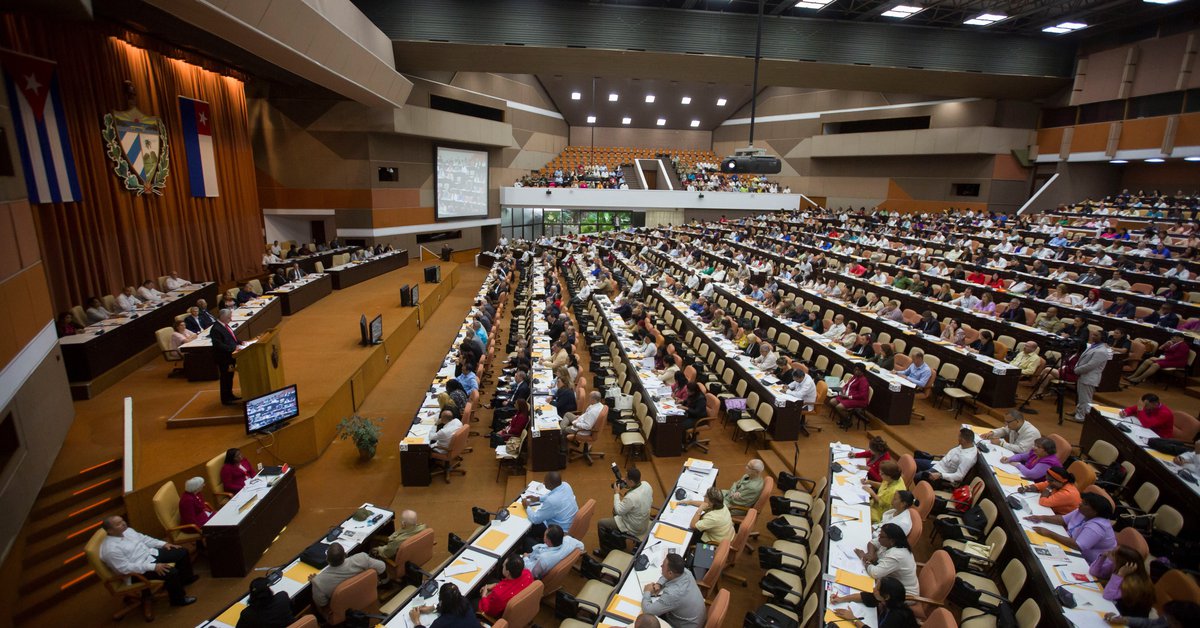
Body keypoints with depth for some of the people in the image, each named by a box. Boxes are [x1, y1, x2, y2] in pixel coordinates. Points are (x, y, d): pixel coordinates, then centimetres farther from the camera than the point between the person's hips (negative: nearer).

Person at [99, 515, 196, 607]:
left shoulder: (127, 530, -1)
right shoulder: (111, 549, -25)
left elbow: (143, 538, 13)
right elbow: (125, 568, -24)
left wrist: (163, 543, 4)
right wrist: (153, 567, -26)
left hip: (151, 553, 9)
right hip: (141, 568, -9)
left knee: (182, 552, 6)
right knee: (172, 572, -26)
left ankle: (186, 578, 31)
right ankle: (178, 599, -2)